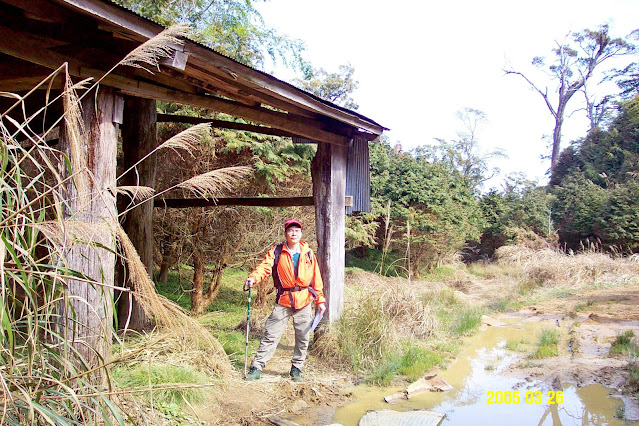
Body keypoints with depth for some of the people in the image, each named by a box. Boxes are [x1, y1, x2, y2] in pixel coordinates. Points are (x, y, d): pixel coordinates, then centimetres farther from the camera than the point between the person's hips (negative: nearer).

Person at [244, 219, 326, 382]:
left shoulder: (308, 253, 6)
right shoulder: (277, 252, 0)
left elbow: (316, 278, 9)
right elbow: (265, 266, -15)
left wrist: (320, 300, 6)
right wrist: (254, 277, -35)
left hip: (304, 302, 2)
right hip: (283, 301, -2)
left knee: (303, 338, 8)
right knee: (270, 336, -2)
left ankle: (296, 369, 24)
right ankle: (256, 368, 6)